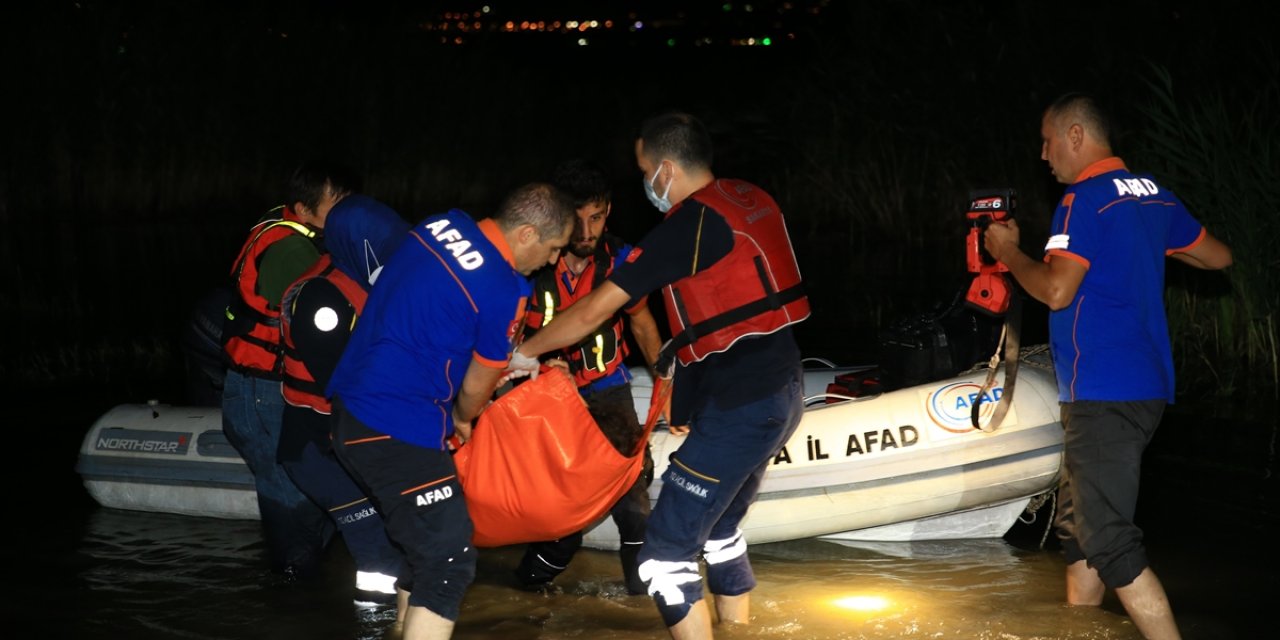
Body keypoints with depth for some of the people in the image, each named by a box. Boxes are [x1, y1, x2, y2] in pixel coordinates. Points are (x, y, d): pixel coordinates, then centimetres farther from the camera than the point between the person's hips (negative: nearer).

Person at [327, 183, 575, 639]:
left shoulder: (444, 224, 6)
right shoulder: (503, 291, -17)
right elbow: (478, 387, -3)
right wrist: (460, 419, 19)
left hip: (350, 409, 9)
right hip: (398, 429, -9)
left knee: (425, 542, 21)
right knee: (449, 561, -5)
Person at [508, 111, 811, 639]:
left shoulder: (690, 225, -15)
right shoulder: (752, 201, 8)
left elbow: (595, 310, -11)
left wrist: (525, 352, 1)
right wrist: (687, 346, 20)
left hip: (739, 408, -9)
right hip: (781, 392, 9)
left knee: (665, 554, -5)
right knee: (719, 528, 26)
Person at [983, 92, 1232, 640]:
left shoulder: (1084, 199, -13)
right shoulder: (1152, 195, 13)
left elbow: (1056, 290, -21)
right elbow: (1218, 257, 22)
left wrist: (1008, 251, -3)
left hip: (1102, 394, -10)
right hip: (1145, 385, 10)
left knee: (1109, 542, -10)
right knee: (1077, 526, 18)